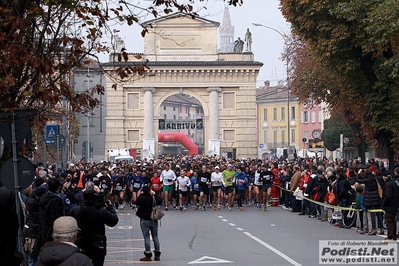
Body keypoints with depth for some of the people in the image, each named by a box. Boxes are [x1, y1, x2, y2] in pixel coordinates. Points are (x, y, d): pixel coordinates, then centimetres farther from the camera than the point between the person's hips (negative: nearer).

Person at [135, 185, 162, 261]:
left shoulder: (141, 198, -13)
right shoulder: (153, 198, -7)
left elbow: (137, 203, 8)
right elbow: (160, 201, 11)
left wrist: (141, 194, 14)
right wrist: (154, 194, 14)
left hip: (144, 221, -3)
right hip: (154, 220, 3)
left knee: (146, 238, -1)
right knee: (155, 237, 8)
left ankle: (148, 255, -3)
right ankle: (157, 255, 11)